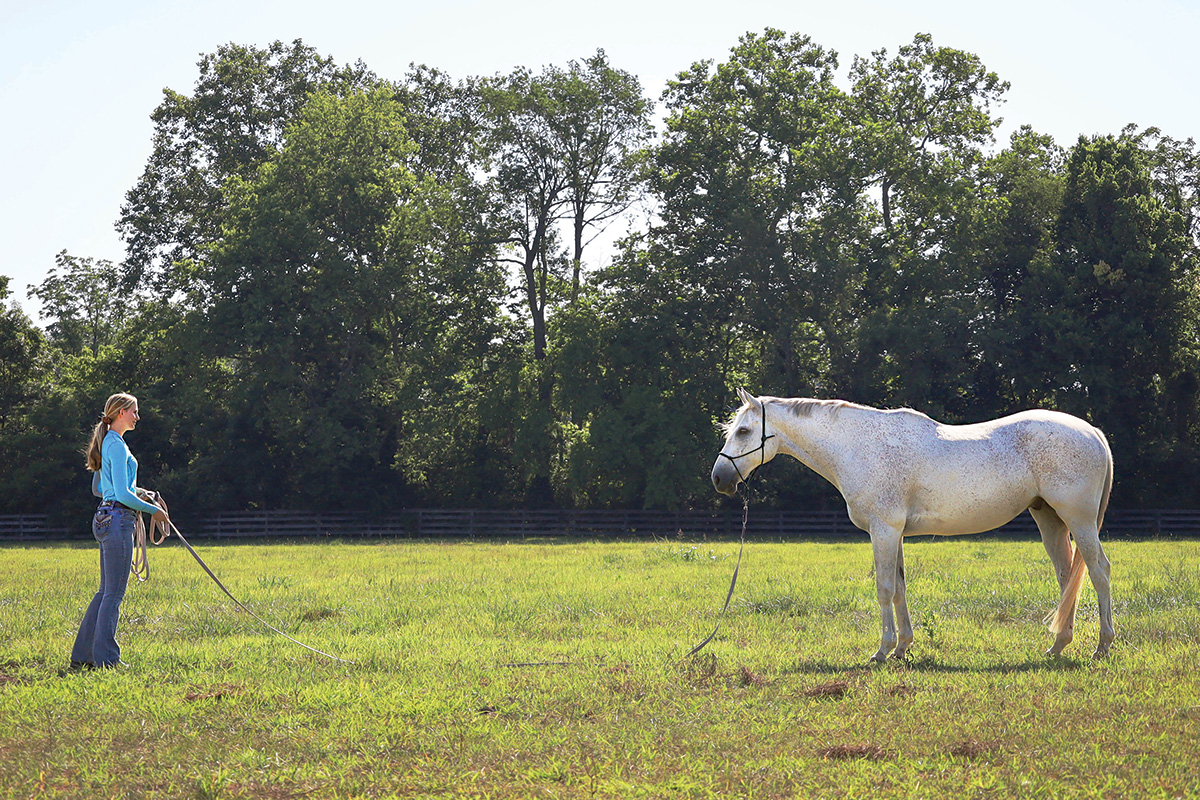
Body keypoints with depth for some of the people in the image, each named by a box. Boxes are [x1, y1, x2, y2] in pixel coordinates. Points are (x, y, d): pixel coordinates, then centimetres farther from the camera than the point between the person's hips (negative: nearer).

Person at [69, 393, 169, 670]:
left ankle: (82, 655, 15)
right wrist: (153, 509, -8)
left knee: (106, 592, 13)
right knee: (114, 594, -6)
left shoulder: (107, 443, 18)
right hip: (117, 519, -10)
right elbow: (123, 494, -18)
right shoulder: (117, 446, -13)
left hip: (105, 519, 10)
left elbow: (98, 488, 25)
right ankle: (105, 657, -3)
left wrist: (133, 493, 20)